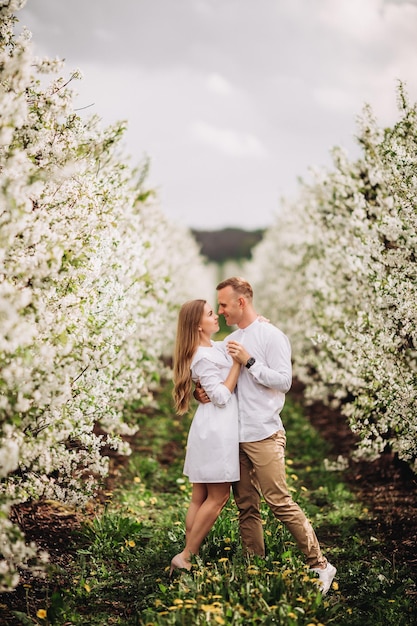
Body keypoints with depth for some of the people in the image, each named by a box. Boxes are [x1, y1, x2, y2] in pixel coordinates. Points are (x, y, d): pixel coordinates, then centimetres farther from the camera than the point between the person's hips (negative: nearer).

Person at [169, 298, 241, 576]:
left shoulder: (215, 347, 12)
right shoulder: (204, 357, -16)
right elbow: (221, 396, -19)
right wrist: (237, 362, -15)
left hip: (210, 429, 10)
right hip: (217, 430, -10)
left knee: (200, 497, 10)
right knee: (218, 497, -3)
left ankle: (190, 556, 15)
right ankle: (185, 557, 1)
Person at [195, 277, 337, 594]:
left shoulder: (271, 336, -5)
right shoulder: (230, 341, 17)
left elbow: (284, 381, -12)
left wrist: (249, 361, -17)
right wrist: (201, 392, 0)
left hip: (264, 435, -7)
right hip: (235, 436, 7)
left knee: (280, 502, -9)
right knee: (247, 508, 8)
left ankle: (320, 565, 2)